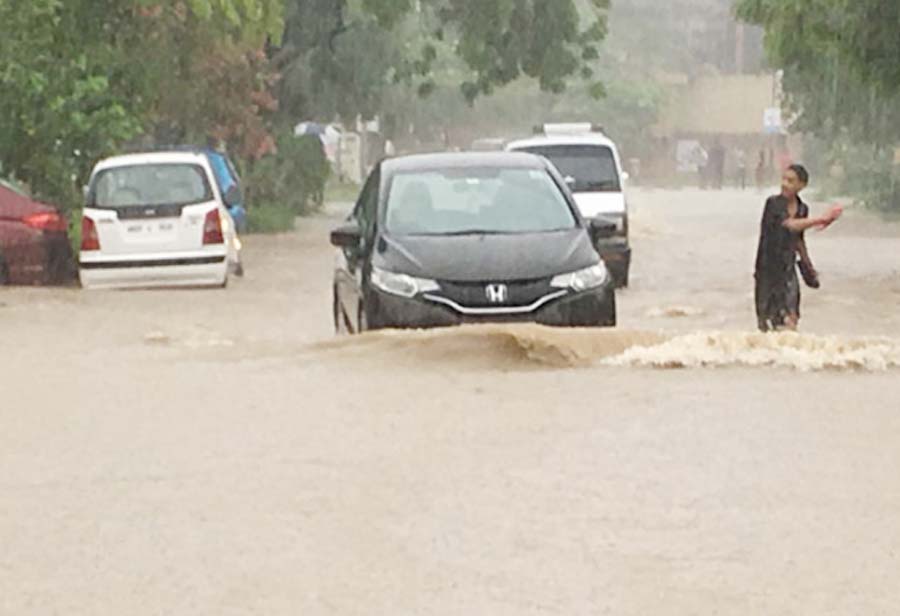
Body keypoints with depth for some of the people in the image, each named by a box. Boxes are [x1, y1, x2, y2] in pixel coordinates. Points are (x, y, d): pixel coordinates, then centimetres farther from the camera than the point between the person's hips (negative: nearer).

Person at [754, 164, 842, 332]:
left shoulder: (802, 209, 4)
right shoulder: (773, 203, -13)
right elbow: (792, 225, -28)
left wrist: (808, 267, 26)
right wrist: (823, 219, -28)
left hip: (788, 267, 5)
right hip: (768, 267, -5)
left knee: (790, 321, 0)